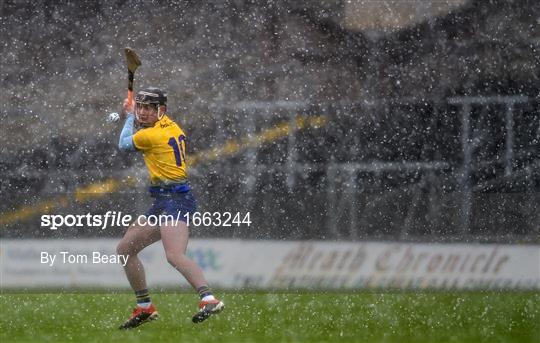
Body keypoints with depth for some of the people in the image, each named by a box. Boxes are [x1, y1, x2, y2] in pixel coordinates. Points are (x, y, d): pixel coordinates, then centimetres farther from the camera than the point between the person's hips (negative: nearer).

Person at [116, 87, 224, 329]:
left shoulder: (150, 135, -13)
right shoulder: (170, 126, 13)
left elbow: (124, 144, 9)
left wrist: (129, 117, 23)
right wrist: (133, 116, 29)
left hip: (174, 200, -10)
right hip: (163, 202, 10)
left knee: (175, 256, -30)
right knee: (124, 249, 15)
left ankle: (209, 300, -44)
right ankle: (144, 308, 21)